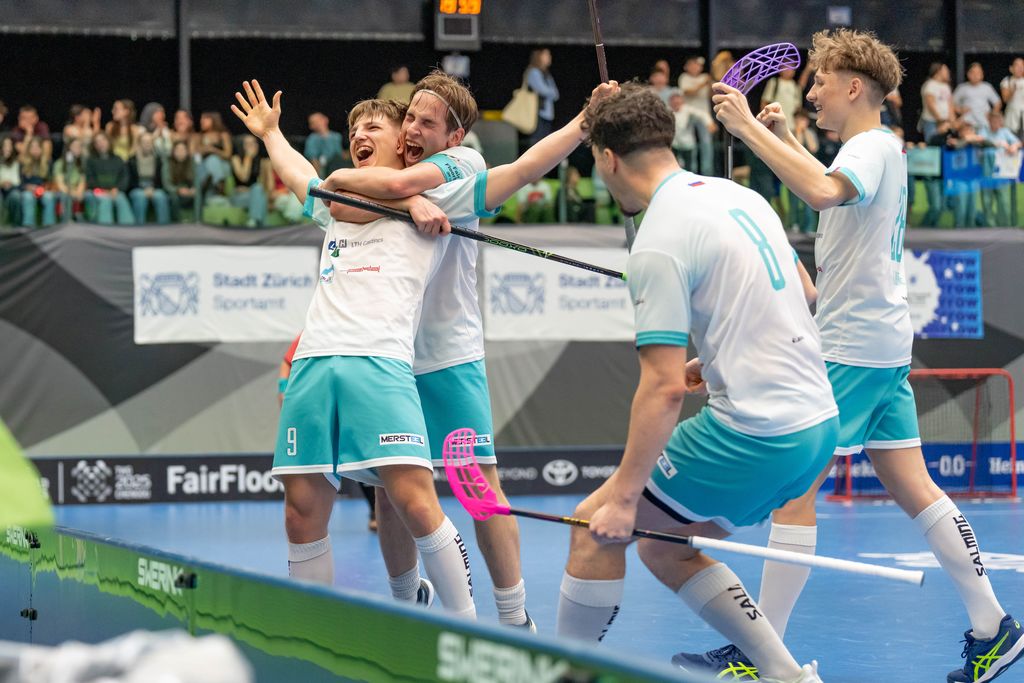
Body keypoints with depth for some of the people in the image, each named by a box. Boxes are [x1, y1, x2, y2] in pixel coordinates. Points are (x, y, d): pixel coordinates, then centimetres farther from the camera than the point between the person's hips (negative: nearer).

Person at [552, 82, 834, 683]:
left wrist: (625, 495, -13)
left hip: (752, 435, -9)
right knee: (665, 549, 20)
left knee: (596, 527, 2)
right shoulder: (739, 196, 11)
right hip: (819, 421, 9)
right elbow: (802, 297, 25)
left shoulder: (659, 242, -15)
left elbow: (664, 387, -19)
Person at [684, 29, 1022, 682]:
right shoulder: (881, 150, 17)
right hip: (886, 342, 10)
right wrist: (787, 139, 31)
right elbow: (836, 191, 41)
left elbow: (823, 191, -36)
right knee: (912, 487, 10)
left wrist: (750, 128, -32)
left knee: (793, 490, -8)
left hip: (851, 347, -10)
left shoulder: (873, 147, -13)